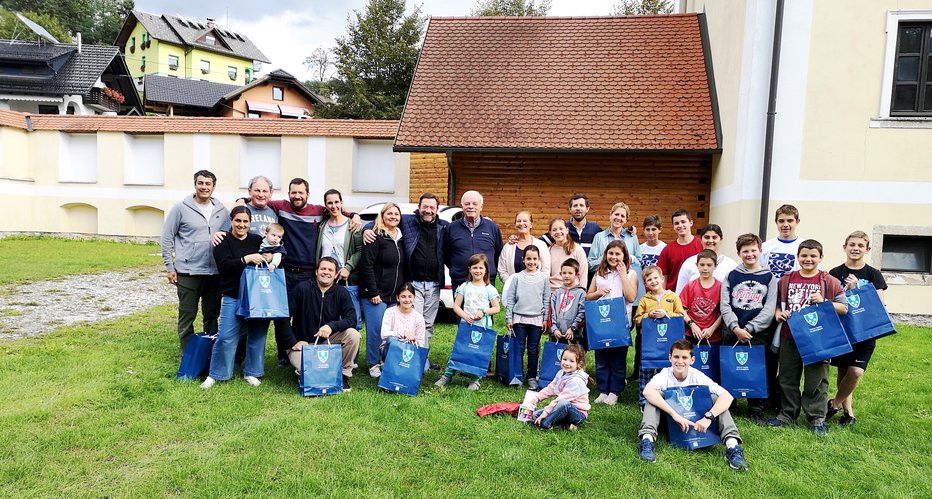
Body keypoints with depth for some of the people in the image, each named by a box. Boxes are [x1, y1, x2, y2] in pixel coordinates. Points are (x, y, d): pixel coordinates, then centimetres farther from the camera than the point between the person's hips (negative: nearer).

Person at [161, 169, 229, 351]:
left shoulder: (222, 211, 6)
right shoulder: (181, 208, -3)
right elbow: (167, 238, 0)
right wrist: (170, 267, -5)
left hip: (215, 273, 3)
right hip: (188, 273, -3)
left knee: (212, 315, 12)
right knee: (187, 315, 4)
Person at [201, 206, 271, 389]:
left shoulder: (257, 240, 12)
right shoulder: (223, 242, 2)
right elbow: (225, 266, -13)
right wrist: (246, 259, -24)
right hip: (233, 298, -3)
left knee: (257, 336, 7)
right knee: (226, 337, -6)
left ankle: (251, 372, 21)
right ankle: (215, 374, 11)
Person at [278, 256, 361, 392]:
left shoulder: (341, 293, -2)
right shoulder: (302, 288, -10)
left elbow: (351, 319, -11)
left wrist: (332, 326, -29)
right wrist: (293, 342, -14)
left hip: (328, 341, 3)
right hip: (302, 343, -3)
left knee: (353, 335, -24)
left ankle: (344, 374, -4)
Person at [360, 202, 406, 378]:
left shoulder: (401, 238, 12)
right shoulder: (376, 238, -8)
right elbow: (366, 266, -14)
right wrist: (373, 292, -17)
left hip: (395, 296, 6)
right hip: (376, 294, -6)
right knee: (376, 329, -3)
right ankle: (373, 364, 11)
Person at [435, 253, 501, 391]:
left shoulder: (489, 289, 2)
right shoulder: (464, 287, 6)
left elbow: (496, 308, 4)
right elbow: (456, 306, 5)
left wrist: (483, 311, -13)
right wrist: (465, 316, -12)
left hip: (483, 327, -1)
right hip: (466, 325, 1)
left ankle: (474, 379, 15)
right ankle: (447, 375, 10)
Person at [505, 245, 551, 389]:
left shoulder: (544, 277, 2)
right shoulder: (518, 277, 0)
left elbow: (546, 300, 5)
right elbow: (510, 299, 3)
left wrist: (545, 319, 2)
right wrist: (508, 318, 0)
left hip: (536, 319, 0)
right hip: (519, 318, 0)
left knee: (534, 350, 8)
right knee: (519, 349, 4)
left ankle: (531, 377, 17)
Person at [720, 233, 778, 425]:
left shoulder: (769, 278, 4)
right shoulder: (731, 276, 7)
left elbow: (769, 310, -3)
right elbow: (724, 305, 0)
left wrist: (749, 329, -11)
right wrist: (735, 328, -13)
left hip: (758, 334, -1)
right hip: (732, 333, 1)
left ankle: (756, 410, 15)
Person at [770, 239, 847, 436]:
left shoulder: (829, 281, -1)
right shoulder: (786, 279, 6)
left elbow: (844, 307, -1)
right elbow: (776, 302, 15)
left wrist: (823, 302, -16)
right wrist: (778, 313, -5)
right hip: (789, 337, 3)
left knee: (816, 379, 5)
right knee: (787, 377, 11)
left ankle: (817, 417, 18)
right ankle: (787, 413, 25)